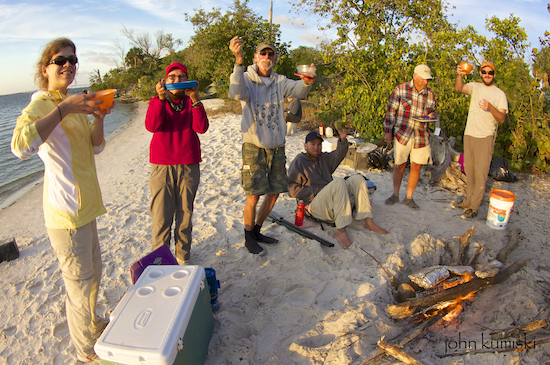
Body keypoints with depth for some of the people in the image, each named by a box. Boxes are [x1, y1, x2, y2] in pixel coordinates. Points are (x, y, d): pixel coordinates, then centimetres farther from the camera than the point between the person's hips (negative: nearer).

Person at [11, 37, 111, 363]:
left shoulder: (73, 104, 13)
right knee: (80, 283, 7)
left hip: (86, 206, 9)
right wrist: (63, 110, -30)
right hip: (66, 212, -9)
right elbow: (21, 147, -33)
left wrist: (98, 116, -5)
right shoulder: (40, 105, -13)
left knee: (93, 273, 25)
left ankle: (92, 324, 50)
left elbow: (95, 147, 11)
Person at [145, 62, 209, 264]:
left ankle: (183, 257, 20)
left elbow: (201, 128, -9)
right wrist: (161, 98, -21)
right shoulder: (156, 102, 9)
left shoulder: (192, 102, 10)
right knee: (161, 217, -2)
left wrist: (195, 100, -19)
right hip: (161, 166, -1)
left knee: (185, 214, 7)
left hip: (189, 166, 1)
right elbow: (152, 126, -12)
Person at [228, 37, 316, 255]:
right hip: (254, 146, -5)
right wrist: (238, 61, -41)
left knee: (274, 192, 11)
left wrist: (308, 81, -31)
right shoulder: (247, 79, -3)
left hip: (277, 146, 5)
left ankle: (257, 231, 31)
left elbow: (297, 90, -8)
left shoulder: (280, 81, 10)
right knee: (254, 195, -5)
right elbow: (237, 92, -26)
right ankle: (248, 237, 17)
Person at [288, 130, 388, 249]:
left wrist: (342, 138, -14)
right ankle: (341, 231, -36)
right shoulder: (298, 162, 5)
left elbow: (339, 154, 5)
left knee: (357, 178, -10)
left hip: (336, 202, 7)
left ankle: (368, 222, -17)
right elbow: (292, 189, -5)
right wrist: (317, 191, -11)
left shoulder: (324, 158, 24)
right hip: (315, 205, -6)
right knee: (339, 183, -31)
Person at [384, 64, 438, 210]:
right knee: (399, 165, 3)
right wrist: (388, 131, -6)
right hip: (402, 134, -3)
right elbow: (391, 111, -1)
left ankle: (409, 197, 18)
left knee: (416, 166, 4)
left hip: (421, 136, 3)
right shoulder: (401, 88, -1)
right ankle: (395, 195, 20)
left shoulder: (430, 94, 9)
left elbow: (434, 111, 21)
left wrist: (431, 116, -4)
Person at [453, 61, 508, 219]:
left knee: (480, 173, -5)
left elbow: (502, 119, -8)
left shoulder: (500, 94, 1)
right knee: (469, 171, 12)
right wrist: (459, 75, -32)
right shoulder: (475, 87, 8)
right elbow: (459, 89, -13)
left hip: (486, 137, -4)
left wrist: (490, 108, -26)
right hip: (469, 135, 4)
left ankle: (473, 208, 0)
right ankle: (468, 201, 26)